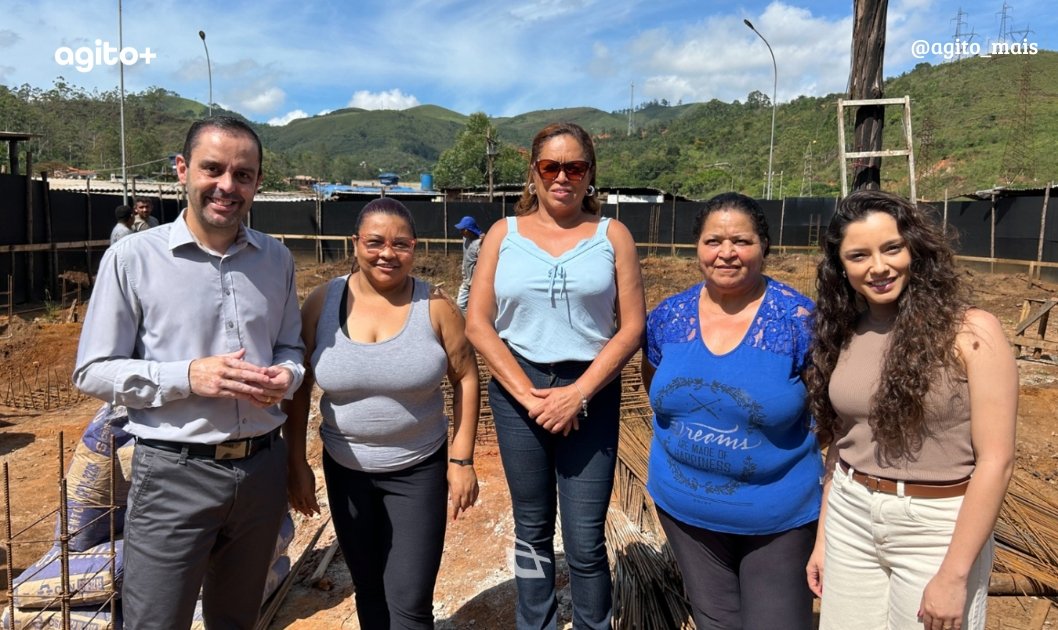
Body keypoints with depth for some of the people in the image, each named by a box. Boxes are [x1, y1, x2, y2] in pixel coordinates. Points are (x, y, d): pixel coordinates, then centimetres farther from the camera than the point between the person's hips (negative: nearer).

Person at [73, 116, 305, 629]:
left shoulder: (276, 258, 5)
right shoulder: (131, 258, -7)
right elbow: (93, 372, -5)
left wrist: (286, 376, -10)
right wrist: (188, 376, -20)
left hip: (263, 467, 4)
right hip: (174, 473, -3)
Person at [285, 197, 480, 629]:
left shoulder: (435, 306, -11)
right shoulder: (323, 302, -7)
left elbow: (465, 379, -4)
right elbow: (298, 384, 1)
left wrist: (461, 460, -6)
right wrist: (297, 463, 2)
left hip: (419, 469, -2)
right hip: (345, 469, 2)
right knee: (369, 591, 19)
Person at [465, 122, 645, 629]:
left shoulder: (611, 235, 3)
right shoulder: (504, 234, 5)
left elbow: (632, 326, -3)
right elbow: (478, 323, -1)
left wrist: (578, 394, -13)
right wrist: (529, 394, -10)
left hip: (591, 394, -1)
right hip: (517, 392, 1)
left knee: (585, 541, 2)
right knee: (532, 530, 15)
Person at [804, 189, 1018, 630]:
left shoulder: (971, 333, -13)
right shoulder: (843, 336, 1)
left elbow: (995, 460, -15)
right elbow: (839, 442, 8)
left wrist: (954, 575, -16)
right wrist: (822, 537, 11)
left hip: (937, 528, -4)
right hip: (849, 519, 4)